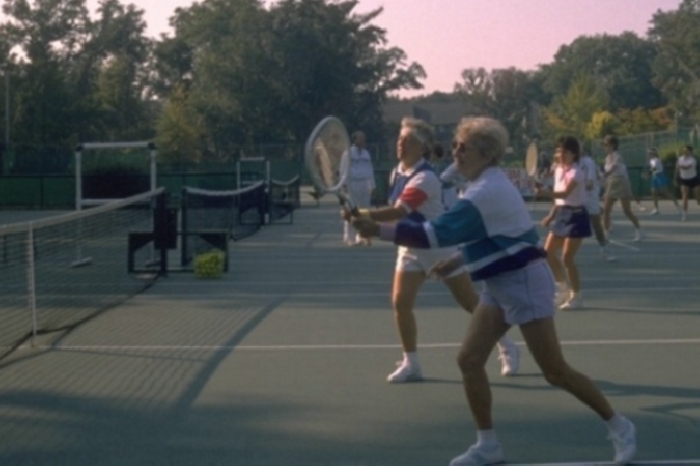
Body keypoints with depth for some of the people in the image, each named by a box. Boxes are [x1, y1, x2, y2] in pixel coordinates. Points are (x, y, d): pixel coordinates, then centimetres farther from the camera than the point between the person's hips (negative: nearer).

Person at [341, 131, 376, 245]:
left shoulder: (366, 154, 14)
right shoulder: (348, 153, -1)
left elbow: (370, 170, 14)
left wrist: (372, 186, 9)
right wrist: (345, 184, -15)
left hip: (364, 186, 5)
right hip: (352, 184, -5)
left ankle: (362, 237, 12)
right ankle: (350, 238, 2)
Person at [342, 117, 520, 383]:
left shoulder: (424, 178, -27)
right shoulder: (398, 172, -1)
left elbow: (398, 212, -41)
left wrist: (360, 214, -49)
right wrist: (372, 224, 0)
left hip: (441, 246, -7)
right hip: (412, 246, 7)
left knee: (472, 303, 5)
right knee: (400, 302, -9)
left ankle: (507, 348, 24)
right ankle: (411, 363, 2)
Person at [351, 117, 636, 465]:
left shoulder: (487, 191, -22)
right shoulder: (487, 185, 9)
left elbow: (437, 232, -28)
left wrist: (378, 230, -27)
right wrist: (457, 262, 13)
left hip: (523, 282, -10)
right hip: (500, 284, 10)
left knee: (555, 371, -4)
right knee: (469, 359, 2)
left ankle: (619, 427, 14)